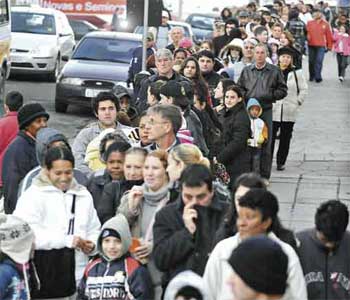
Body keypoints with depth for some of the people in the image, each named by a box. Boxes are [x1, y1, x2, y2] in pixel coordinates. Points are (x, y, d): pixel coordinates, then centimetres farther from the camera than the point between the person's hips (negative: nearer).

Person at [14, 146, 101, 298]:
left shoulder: (83, 195, 14)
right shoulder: (33, 195, -4)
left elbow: (94, 230, 20)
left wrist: (92, 243, -4)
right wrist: (67, 240, -19)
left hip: (78, 278, 5)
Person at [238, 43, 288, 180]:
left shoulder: (275, 71, 4)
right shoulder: (246, 71, 11)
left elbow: (282, 90, 5)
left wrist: (270, 96, -10)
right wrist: (247, 97, -6)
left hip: (266, 110, -1)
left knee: (265, 144, 1)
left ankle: (264, 176, 8)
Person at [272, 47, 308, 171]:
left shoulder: (297, 73, 2)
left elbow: (304, 89, 8)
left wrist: (298, 102, 1)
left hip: (289, 112, 1)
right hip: (273, 111, -1)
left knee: (285, 138, 6)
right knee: (270, 137, -4)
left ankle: (281, 162, 16)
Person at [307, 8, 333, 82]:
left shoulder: (325, 24, 4)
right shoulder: (309, 23, 6)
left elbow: (329, 35, 7)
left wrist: (329, 46, 6)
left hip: (321, 46, -2)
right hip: (311, 45, 2)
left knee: (319, 61, -10)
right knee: (311, 61, 9)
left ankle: (318, 77, -10)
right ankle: (312, 76, 20)